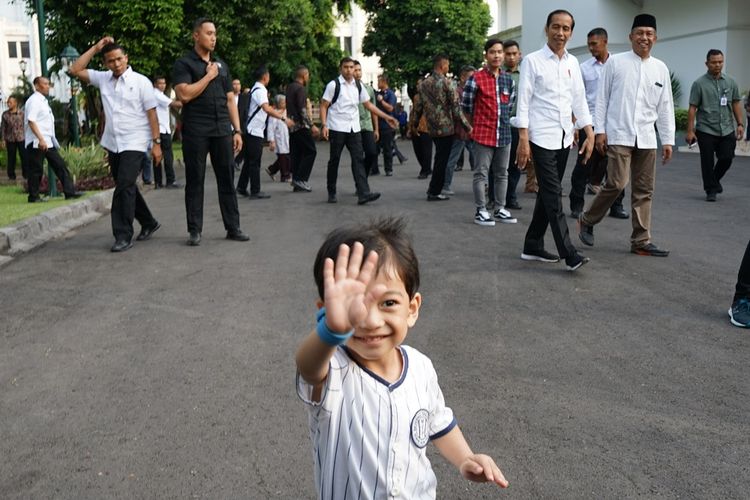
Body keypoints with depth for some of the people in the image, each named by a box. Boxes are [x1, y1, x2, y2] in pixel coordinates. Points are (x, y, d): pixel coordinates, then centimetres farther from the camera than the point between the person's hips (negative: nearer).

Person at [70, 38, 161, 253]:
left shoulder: (141, 81, -5)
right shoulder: (103, 79, 8)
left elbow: (151, 113, -6)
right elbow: (75, 70, 6)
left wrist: (157, 142, -9)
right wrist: (95, 48, 3)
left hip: (134, 144, -6)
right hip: (113, 144, 6)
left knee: (124, 187, -13)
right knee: (126, 187, 14)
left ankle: (123, 235, -9)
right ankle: (149, 223, 30)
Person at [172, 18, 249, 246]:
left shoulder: (221, 65, 16)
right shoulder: (184, 63, 0)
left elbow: (230, 100, 16)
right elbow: (184, 94, -15)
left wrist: (237, 130, 8)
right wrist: (209, 76, -8)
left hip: (222, 131, 5)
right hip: (195, 132, -4)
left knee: (227, 180, 5)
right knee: (195, 181, 2)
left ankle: (233, 227, 11)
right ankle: (194, 230, 9)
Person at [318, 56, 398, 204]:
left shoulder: (358, 86, 12)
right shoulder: (334, 85, -4)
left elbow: (368, 105, 16)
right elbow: (323, 106, -4)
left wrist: (386, 117, 10)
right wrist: (324, 125, -15)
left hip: (354, 129, 4)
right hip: (337, 128, -4)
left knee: (358, 159, -6)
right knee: (334, 160, 3)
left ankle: (363, 194, -12)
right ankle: (331, 193, 17)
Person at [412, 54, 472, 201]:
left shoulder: (423, 84, 7)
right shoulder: (446, 83, -11)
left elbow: (418, 107, 11)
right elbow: (456, 107, -13)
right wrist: (467, 126, -7)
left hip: (431, 128, 6)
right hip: (446, 127, -6)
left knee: (439, 158, 20)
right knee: (442, 160, 1)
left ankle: (434, 188, 22)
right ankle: (434, 192, 4)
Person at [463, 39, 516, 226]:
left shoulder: (508, 79, 8)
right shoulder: (476, 79, -8)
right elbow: (466, 106, -1)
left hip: (504, 134, 6)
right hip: (483, 134, -5)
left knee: (502, 173, 12)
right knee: (481, 173, 0)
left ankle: (499, 209, 21)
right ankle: (481, 211, 7)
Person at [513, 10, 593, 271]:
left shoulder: (573, 62, 11)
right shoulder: (533, 61, -5)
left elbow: (579, 100, 13)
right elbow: (523, 102, -8)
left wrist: (590, 134, 6)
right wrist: (523, 140, -15)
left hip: (564, 137, 6)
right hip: (542, 137, -6)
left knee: (548, 193, 11)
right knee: (553, 194, -9)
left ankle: (533, 246, 20)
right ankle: (569, 254, -11)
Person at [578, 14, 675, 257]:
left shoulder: (661, 68, 10)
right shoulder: (615, 62, 1)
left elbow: (665, 107, 11)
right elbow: (602, 98, 1)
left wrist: (668, 140, 8)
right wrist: (600, 130, -4)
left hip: (646, 137, 4)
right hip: (619, 134, -4)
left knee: (644, 190, 5)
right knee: (617, 183, -12)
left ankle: (641, 241, 12)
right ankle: (587, 220, 11)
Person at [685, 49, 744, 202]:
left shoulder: (731, 82, 9)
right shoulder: (699, 84, -2)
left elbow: (736, 103, 13)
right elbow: (692, 108, -5)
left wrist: (740, 124, 5)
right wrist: (690, 130, -10)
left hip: (727, 130, 3)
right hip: (706, 130, -3)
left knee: (726, 158, 0)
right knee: (708, 162, 0)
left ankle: (715, 179, 29)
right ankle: (711, 190, 13)